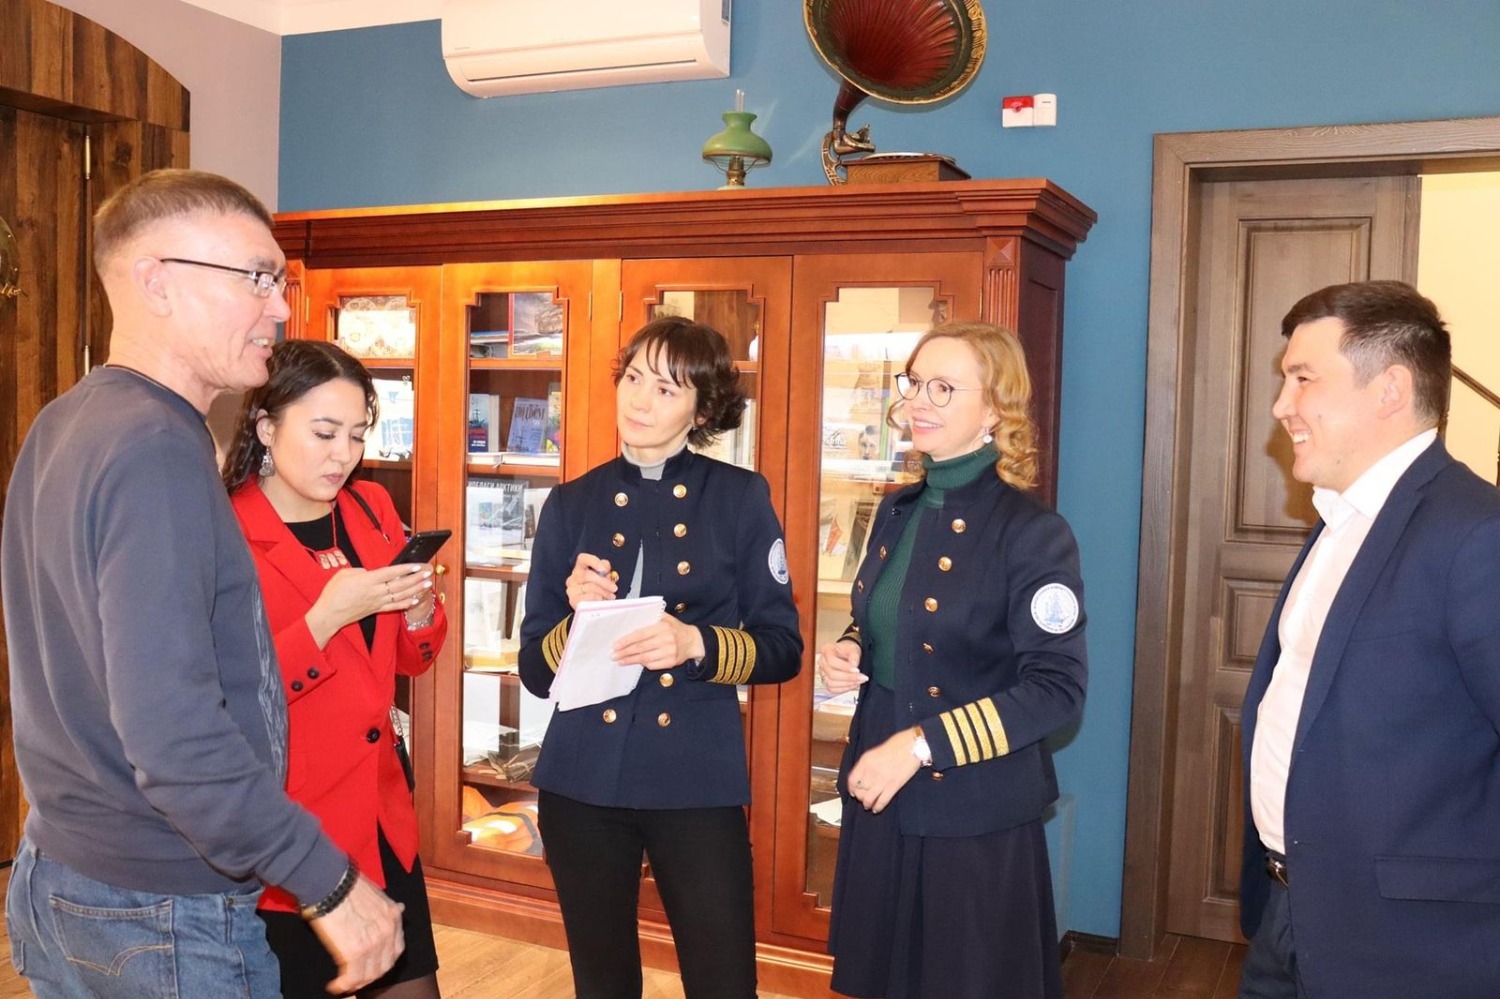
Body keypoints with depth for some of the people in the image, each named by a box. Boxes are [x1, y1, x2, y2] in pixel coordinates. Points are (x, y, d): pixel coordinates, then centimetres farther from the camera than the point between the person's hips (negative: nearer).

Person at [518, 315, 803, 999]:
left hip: (698, 781, -2)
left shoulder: (741, 498, -2)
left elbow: (783, 648, -2)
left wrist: (697, 644, -19)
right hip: (581, 781, 2)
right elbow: (535, 669, 5)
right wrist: (578, 619, -15)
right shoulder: (572, 504, 4)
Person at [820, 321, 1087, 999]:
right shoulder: (897, 513, 7)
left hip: (975, 817, -6)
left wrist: (921, 745, -22)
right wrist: (850, 652, -3)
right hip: (879, 800, 7)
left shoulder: (1032, 533, -15)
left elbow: (1057, 686, -18)